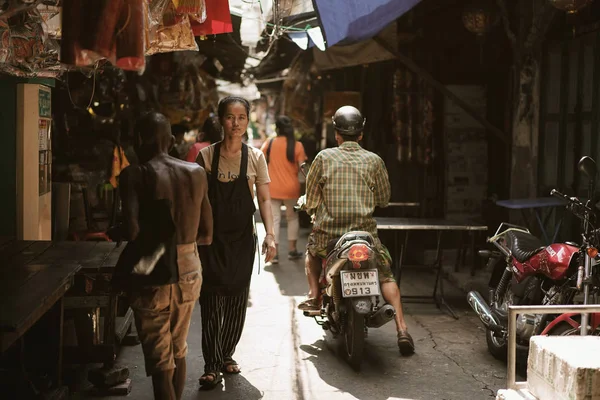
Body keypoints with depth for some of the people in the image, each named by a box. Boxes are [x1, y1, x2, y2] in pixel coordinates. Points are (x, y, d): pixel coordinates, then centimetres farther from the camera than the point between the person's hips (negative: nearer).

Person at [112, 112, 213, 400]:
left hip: (152, 278, -5)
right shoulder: (197, 174, 3)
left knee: (160, 361, 4)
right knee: (178, 350, 24)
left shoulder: (134, 175, -10)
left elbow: (132, 231, -22)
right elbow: (206, 235, 7)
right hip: (189, 272, 5)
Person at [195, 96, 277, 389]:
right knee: (211, 301, -7)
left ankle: (227, 354, 25)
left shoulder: (255, 158, 0)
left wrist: (270, 234, -11)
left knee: (237, 300, 8)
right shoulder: (206, 156, -1)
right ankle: (212, 365, -3)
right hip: (212, 237, -1)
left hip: (242, 238, 1)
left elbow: (264, 199, 0)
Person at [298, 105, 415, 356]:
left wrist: (313, 210, 24)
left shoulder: (324, 158, -1)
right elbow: (384, 199, 9)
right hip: (365, 232, 0)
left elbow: (311, 200, 3)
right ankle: (402, 330, -2)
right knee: (386, 276, 12)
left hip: (328, 233, 0)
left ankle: (314, 296, 21)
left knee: (312, 250, 33)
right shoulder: (374, 161, 1)